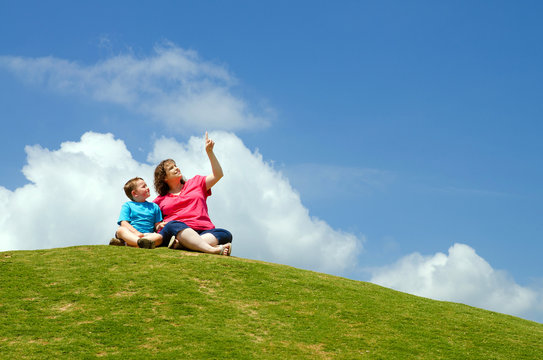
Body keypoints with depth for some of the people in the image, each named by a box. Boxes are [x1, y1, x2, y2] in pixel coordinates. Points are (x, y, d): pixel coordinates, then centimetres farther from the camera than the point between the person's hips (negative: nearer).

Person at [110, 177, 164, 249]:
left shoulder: (154, 206, 25)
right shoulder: (127, 205, 15)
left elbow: (157, 225, 21)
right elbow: (124, 223, 1)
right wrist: (136, 232, -17)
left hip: (147, 234, 2)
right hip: (130, 234, -2)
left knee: (159, 237, -32)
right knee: (121, 230, -33)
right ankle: (140, 242, -64)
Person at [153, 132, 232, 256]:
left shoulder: (196, 183, 29)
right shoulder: (160, 200, 25)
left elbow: (217, 175, 18)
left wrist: (209, 151, 10)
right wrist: (158, 226, 0)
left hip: (204, 232, 2)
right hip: (174, 231, -2)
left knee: (226, 235, -28)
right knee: (174, 225, -38)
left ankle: (182, 244, -50)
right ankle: (213, 250, -59)